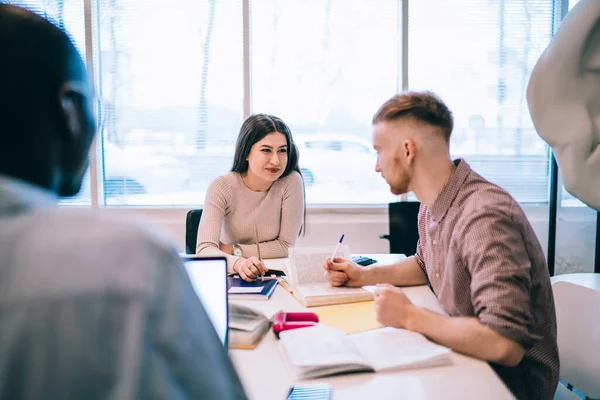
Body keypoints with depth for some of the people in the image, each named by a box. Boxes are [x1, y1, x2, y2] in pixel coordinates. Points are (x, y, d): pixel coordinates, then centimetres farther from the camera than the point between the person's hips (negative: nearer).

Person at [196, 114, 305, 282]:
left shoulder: (291, 182, -13)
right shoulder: (222, 187, -13)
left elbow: (285, 245, -8)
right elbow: (205, 249, -24)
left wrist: (233, 250, -13)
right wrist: (238, 263, -43)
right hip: (230, 277, 1)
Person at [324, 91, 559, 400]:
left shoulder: (484, 217, -30)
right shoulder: (431, 206, 0)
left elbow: (505, 345, -35)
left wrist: (410, 317, -24)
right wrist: (365, 275, 8)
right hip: (464, 355, 8)